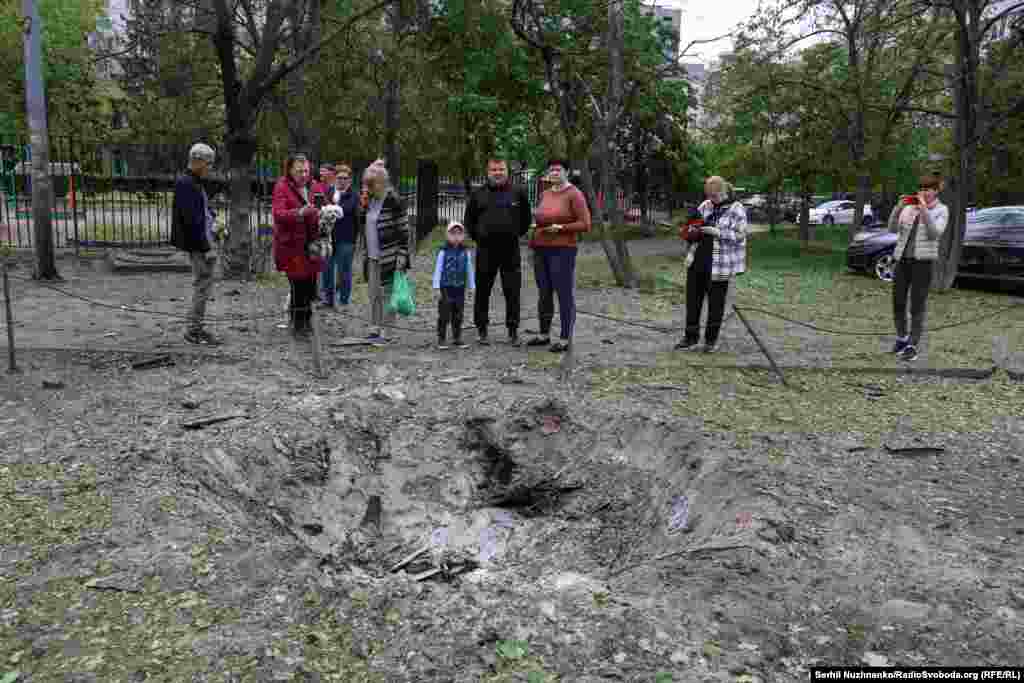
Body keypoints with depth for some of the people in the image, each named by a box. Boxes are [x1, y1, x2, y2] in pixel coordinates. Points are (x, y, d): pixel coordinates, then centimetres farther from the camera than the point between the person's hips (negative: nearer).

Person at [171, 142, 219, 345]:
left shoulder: (194, 182, 17)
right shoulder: (185, 183, -14)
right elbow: (191, 219, -20)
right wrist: (205, 247, -21)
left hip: (203, 242, 10)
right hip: (198, 244, -10)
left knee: (202, 285, 15)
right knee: (202, 286, -5)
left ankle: (196, 328, 23)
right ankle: (194, 331, 2)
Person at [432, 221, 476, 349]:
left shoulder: (466, 253, 3)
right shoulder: (443, 252, -6)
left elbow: (469, 271, 10)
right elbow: (438, 270, -5)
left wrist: (472, 287, 10)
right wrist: (437, 288, -8)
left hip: (460, 289, 3)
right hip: (445, 288, -3)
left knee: (458, 316, 10)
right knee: (444, 316, 1)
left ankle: (457, 338, 20)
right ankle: (441, 339, 8)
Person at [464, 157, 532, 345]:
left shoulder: (518, 192, 6)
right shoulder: (479, 194, 7)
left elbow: (526, 217, 15)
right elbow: (469, 219, 17)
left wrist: (518, 234, 9)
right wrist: (477, 237, 10)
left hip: (511, 249, 0)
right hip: (486, 249, 1)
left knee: (512, 291, 2)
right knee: (483, 290, 6)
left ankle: (513, 330, 12)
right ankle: (481, 328, 17)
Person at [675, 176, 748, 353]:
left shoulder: (737, 210, -6)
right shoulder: (705, 205, 8)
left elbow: (740, 235, -12)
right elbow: (694, 226, 17)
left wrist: (717, 232, -20)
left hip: (719, 264, -5)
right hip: (698, 260, 5)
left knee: (715, 302, 5)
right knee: (693, 298, 7)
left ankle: (711, 339, 18)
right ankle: (691, 337, 17)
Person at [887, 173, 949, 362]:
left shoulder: (941, 210, 0)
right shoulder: (909, 207, 8)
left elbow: (935, 233, -15)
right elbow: (892, 229, 4)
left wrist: (925, 209, -19)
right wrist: (899, 207, -7)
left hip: (923, 261, -4)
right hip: (902, 259, 4)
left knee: (917, 306, -3)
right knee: (898, 302, 7)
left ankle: (913, 346, 3)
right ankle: (902, 338, 27)